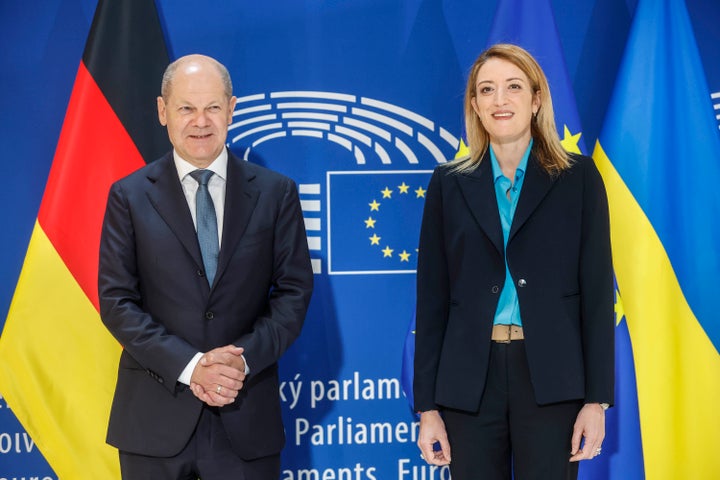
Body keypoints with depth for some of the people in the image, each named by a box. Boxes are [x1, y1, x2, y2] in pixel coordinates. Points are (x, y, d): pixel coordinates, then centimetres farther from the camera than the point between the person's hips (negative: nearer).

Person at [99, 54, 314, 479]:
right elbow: (116, 300, -3)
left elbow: (295, 290, 2)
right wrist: (189, 365, -14)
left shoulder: (276, 193, 4)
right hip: (155, 418, 0)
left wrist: (244, 358, -13)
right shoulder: (129, 196, 2)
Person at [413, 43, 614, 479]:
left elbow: (597, 289, 1)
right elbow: (432, 297, 6)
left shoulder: (578, 177, 3)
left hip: (551, 381, -1)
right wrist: (427, 406, 3)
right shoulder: (450, 183, 7)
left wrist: (597, 398, -4)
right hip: (470, 381, 2)